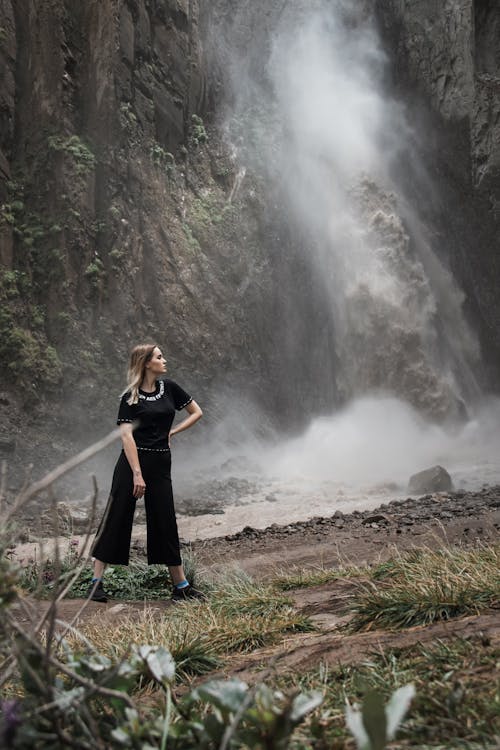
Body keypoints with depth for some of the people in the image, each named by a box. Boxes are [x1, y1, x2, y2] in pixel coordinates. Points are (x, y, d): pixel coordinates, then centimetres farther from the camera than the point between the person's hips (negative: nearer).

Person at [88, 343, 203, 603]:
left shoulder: (169, 387, 8)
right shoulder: (130, 396, -4)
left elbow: (196, 412, 17)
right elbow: (126, 435, -12)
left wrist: (171, 432, 5)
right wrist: (137, 474, -18)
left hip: (160, 464, 4)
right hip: (132, 461, -4)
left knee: (165, 522, 7)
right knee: (116, 518, 1)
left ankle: (181, 586, 13)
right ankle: (97, 581, 12)